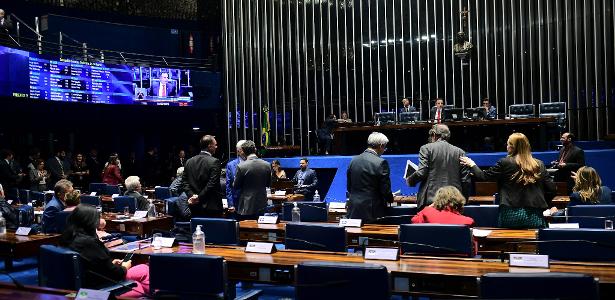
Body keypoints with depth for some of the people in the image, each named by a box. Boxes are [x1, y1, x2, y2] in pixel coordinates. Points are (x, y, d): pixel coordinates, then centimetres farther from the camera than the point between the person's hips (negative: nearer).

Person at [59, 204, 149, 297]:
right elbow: (113, 273, -20)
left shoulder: (68, 238, -2)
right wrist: (124, 268, 0)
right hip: (99, 288, -9)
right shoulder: (89, 243, -29)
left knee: (144, 269, 14)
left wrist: (111, 263, 11)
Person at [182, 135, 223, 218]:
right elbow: (212, 184, -17)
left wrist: (191, 195, -2)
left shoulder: (189, 162, 9)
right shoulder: (214, 162, -11)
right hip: (212, 207, -6)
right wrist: (199, 197, -10)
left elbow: (185, 183, 6)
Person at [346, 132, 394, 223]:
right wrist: (390, 199, 10)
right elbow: (385, 190, -10)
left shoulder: (354, 160, 5)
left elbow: (349, 187, 11)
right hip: (373, 213, -5)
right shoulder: (381, 163, -13)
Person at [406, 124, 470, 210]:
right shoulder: (460, 152, 9)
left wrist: (409, 180, 12)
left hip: (431, 200, -3)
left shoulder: (426, 148, 0)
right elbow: (465, 179, 6)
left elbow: (421, 173, -7)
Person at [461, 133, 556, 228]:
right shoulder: (539, 165, 7)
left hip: (510, 215, -2)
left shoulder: (505, 163, -3)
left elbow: (484, 176, 5)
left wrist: (472, 165, 22)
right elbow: (551, 189, 6)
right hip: (535, 216, 3)